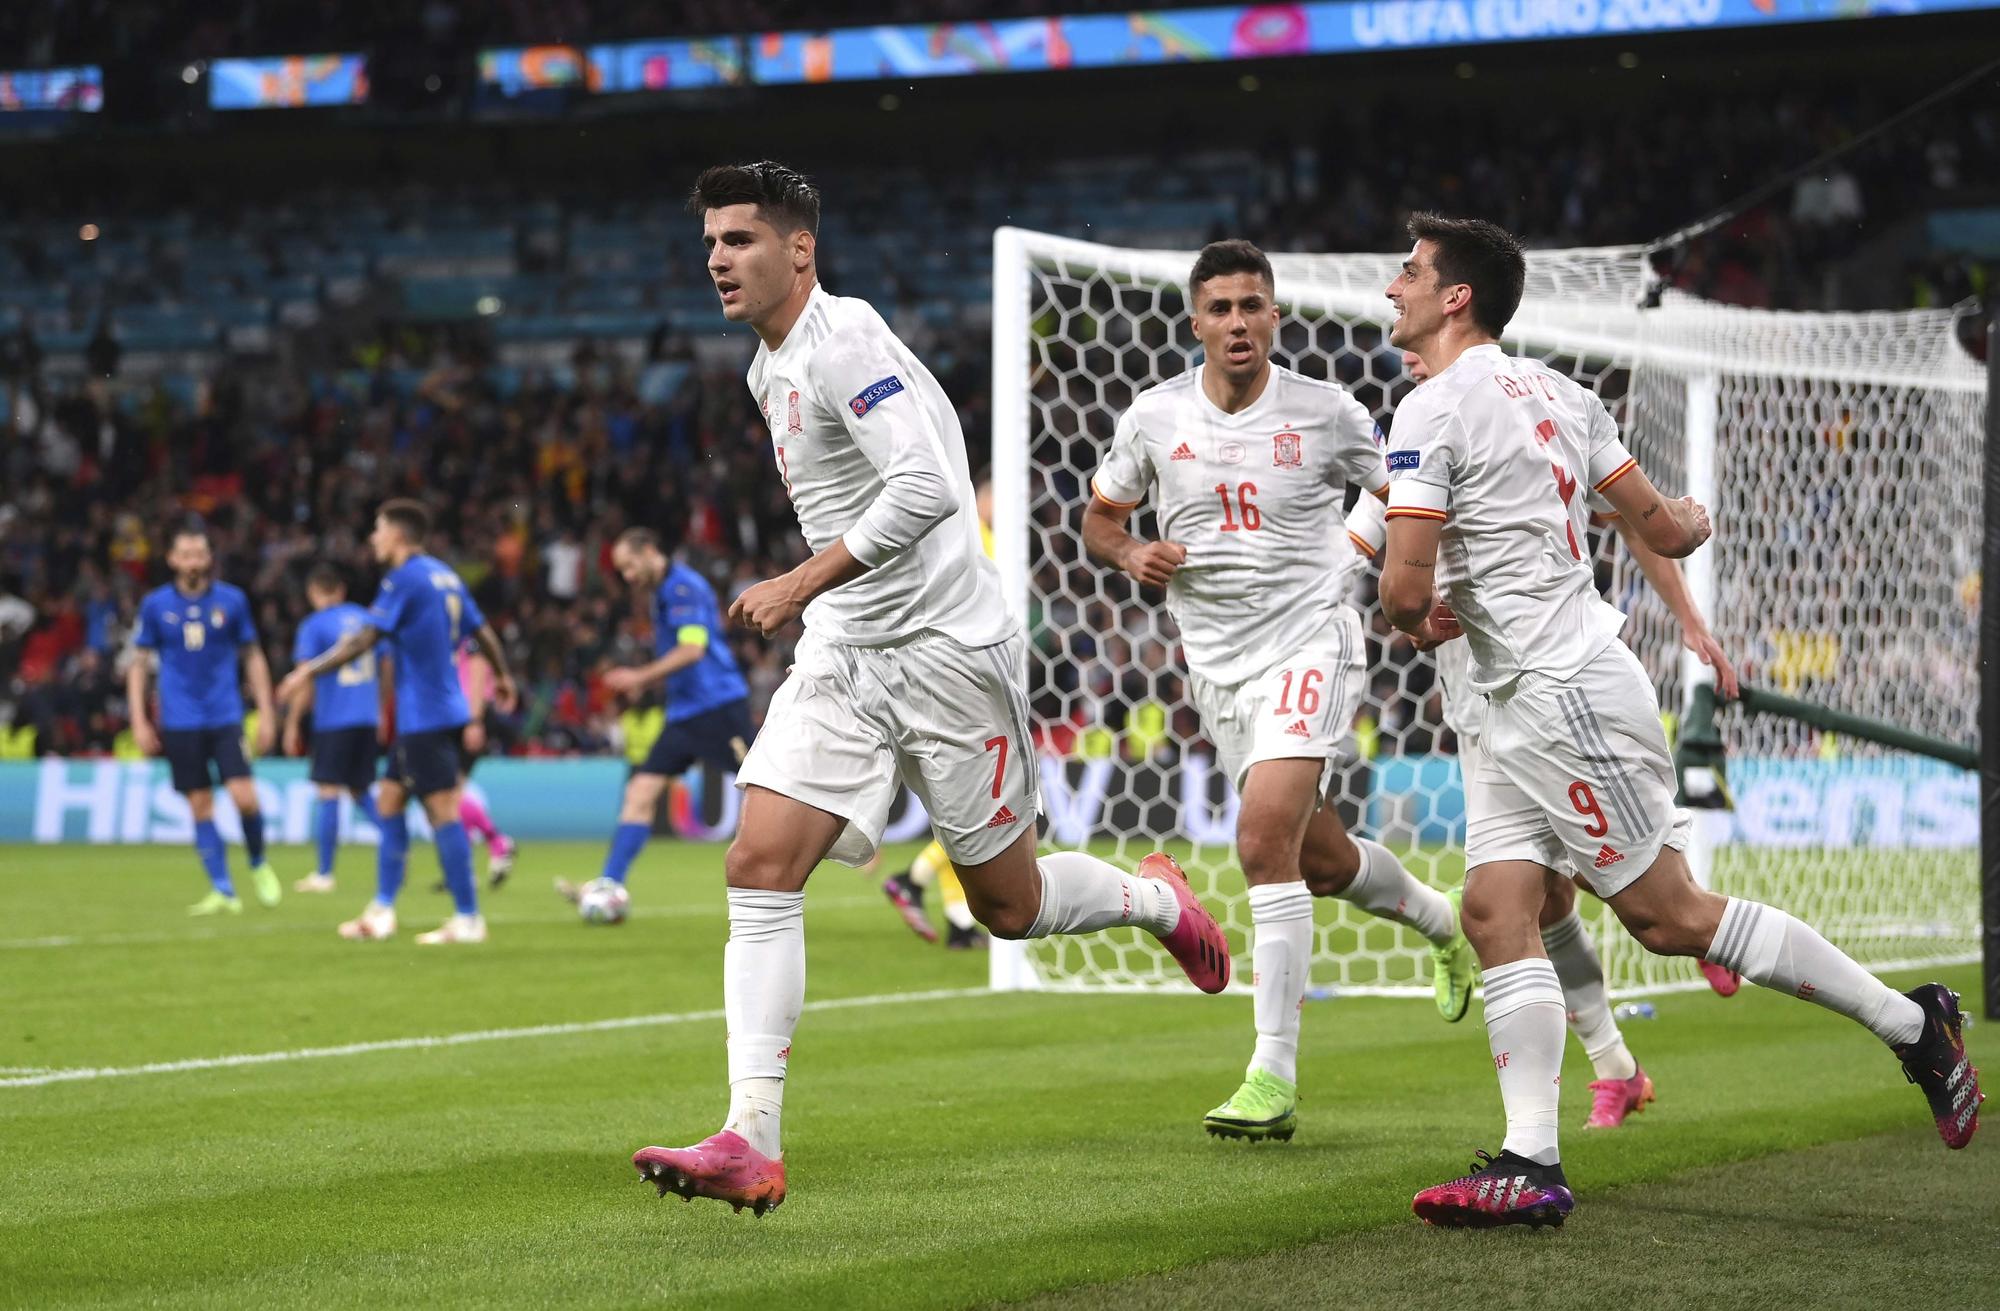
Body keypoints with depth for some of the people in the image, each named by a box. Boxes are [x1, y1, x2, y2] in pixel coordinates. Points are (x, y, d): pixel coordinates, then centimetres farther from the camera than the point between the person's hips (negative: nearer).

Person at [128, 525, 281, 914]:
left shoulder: (232, 600, 2)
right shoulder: (155, 605, 2)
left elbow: (253, 656, 9)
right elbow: (139, 664, 8)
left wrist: (266, 713, 4)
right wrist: (139, 721, 2)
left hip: (225, 717, -1)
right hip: (180, 722, 1)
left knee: (244, 797, -13)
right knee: (200, 805, -1)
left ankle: (258, 864, 14)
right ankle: (223, 891, 3)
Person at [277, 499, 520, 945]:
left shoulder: (405, 580, -12)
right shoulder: (444, 575, 13)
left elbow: (364, 640, -18)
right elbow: (483, 631, 19)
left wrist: (310, 671, -14)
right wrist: (503, 678, 34)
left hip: (425, 717, -9)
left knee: (443, 811, -7)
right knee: (390, 800, 13)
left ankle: (468, 919, -6)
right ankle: (382, 911, 15)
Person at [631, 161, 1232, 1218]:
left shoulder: (844, 340, -16)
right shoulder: (770, 367, 12)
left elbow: (929, 488, -29)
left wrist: (801, 583, -29)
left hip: (946, 648, -8)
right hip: (842, 657, 8)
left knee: (1008, 906, 5)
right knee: (758, 868, -11)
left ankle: (1153, 895, 38)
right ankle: (751, 1143, -15)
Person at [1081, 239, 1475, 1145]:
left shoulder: (1326, 414, -5)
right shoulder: (1154, 418, 1)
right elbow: (1099, 520, 15)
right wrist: (1133, 556, -7)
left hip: (1309, 642, -4)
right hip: (1218, 664, 4)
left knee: (1265, 840, -22)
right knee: (1322, 860, 14)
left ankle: (1273, 1076, -19)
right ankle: (1442, 923, 48)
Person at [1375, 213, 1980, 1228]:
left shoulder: (1434, 410, -14)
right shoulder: (1555, 393, 12)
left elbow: (1405, 588, -19)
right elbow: (1665, 532, 14)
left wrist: (1418, 618, 6)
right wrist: (1695, 520, 38)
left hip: (1567, 695, -10)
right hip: (1521, 707, 10)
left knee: (1670, 916, -4)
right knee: (1496, 911, 2)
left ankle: (1911, 1023, 4)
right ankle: (1531, 1163, -5)